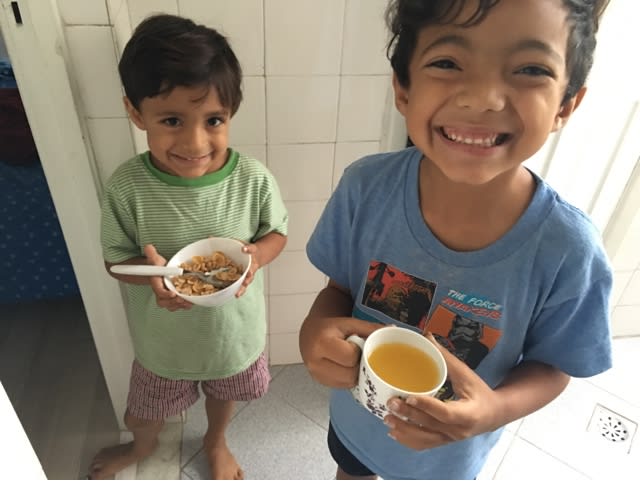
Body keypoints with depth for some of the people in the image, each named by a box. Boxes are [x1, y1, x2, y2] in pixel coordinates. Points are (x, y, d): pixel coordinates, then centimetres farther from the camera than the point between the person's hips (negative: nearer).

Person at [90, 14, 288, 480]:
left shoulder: (254, 179, -24)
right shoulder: (127, 187, -24)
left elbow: (277, 232, -7)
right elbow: (117, 259, -11)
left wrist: (255, 255, -30)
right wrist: (153, 273, -33)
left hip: (235, 329, 0)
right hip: (163, 335, 0)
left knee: (223, 394, 31)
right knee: (148, 409, 29)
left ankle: (216, 442, 67)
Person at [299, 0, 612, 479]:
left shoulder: (568, 252, -31)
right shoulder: (366, 186, -27)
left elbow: (551, 366, -14)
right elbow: (341, 286, -11)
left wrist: (495, 410, -34)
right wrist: (318, 327, -33)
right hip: (356, 415, 2)